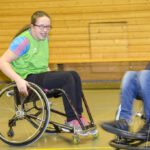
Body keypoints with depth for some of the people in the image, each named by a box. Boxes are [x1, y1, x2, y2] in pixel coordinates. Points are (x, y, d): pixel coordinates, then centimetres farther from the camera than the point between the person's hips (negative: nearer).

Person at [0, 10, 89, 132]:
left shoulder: (45, 38, 9)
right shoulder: (24, 40, -15)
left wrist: (49, 72, 7)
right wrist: (18, 79, -32)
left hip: (41, 74, 8)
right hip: (28, 79, -8)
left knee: (74, 75, -13)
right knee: (67, 77, -23)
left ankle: (78, 115, -9)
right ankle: (71, 120, -17)